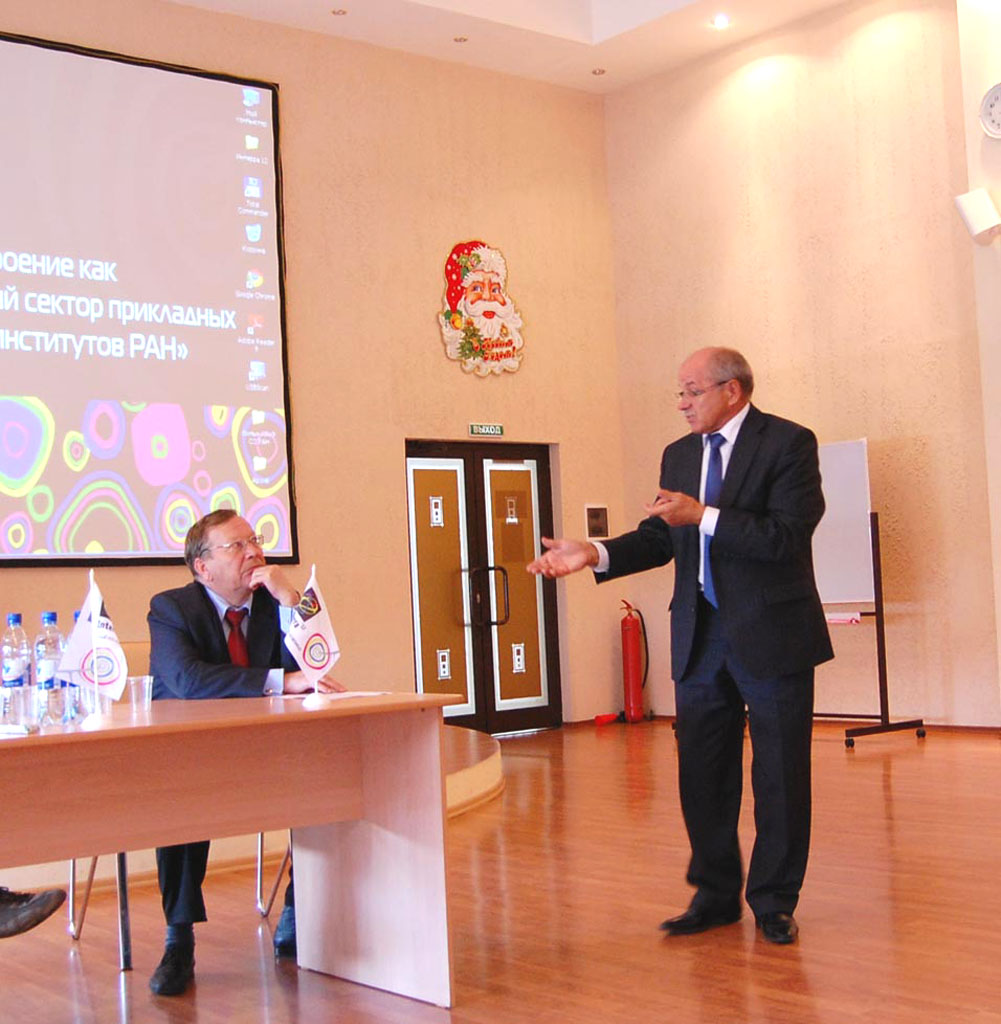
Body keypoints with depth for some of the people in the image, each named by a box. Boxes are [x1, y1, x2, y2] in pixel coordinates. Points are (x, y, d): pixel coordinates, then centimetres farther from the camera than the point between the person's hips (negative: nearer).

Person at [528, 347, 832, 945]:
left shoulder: (788, 444, -8)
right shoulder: (679, 455, 12)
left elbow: (788, 534, -19)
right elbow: (659, 538, 9)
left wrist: (704, 516, -23)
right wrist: (595, 554, -6)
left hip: (770, 633, -6)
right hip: (701, 637, 6)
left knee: (780, 775, 5)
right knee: (702, 773, 11)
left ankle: (774, 902, 19)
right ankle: (715, 895, 25)